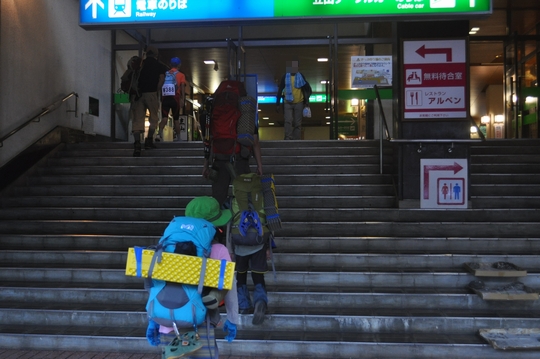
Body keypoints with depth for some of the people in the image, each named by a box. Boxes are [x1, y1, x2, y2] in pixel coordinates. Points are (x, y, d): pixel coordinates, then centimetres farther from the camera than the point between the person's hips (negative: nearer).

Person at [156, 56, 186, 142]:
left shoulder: (165, 74, 15)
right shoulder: (181, 75, 9)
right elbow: (182, 87, -3)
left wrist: (161, 98, 19)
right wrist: (182, 99, -8)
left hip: (165, 98, 1)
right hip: (175, 98, -1)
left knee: (164, 118, -6)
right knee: (176, 119, 11)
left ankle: (159, 133, -30)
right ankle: (178, 137, 17)